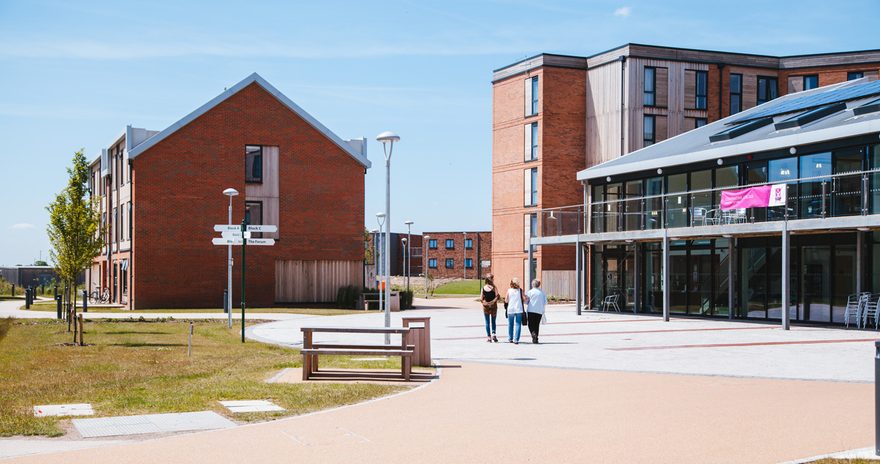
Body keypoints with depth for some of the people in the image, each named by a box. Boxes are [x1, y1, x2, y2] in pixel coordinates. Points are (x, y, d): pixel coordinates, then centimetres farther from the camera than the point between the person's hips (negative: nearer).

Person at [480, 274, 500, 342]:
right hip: (493, 306, -1)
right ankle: (493, 334, -5)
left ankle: (488, 337, 7)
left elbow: (481, 299, -5)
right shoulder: (494, 287, -9)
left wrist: (485, 302, 9)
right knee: (493, 321, 13)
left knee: (487, 322, 8)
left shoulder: (483, 288, -3)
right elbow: (497, 296, -18)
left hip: (485, 306, 1)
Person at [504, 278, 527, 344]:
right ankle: (516, 339, -8)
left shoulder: (509, 290, 0)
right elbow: (524, 299, -4)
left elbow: (506, 301, 1)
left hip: (510, 309, 1)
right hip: (519, 310, -1)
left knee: (510, 324, 14)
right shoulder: (520, 290, -1)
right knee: (518, 324, 0)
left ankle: (510, 339, 20)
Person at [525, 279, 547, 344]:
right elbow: (545, 302, 6)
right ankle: (535, 339, 10)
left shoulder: (530, 292, -3)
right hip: (540, 311, 3)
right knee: (537, 325, 12)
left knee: (531, 324, 5)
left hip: (531, 310, -3)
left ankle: (533, 333, -22)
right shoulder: (542, 292, 6)